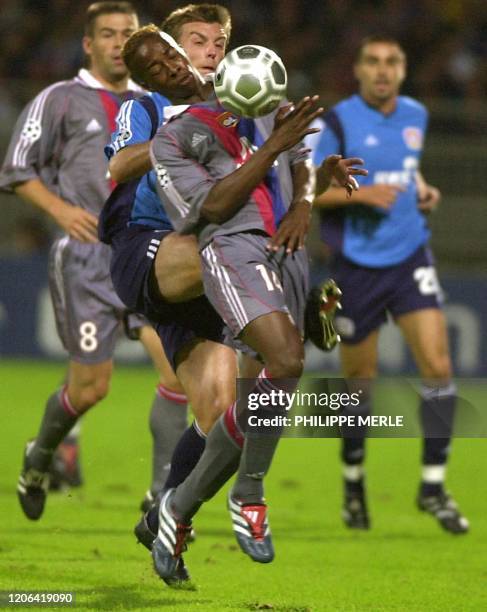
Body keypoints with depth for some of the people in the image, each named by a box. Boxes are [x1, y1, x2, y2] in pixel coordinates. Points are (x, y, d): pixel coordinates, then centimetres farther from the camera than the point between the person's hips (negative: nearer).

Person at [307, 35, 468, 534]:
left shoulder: (415, 116, 8)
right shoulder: (338, 122, -9)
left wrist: (423, 190, 7)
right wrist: (361, 194, -21)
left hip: (410, 258, 3)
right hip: (357, 264, -3)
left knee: (438, 365, -12)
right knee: (359, 381, 6)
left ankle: (433, 485, -3)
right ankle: (353, 482, 28)